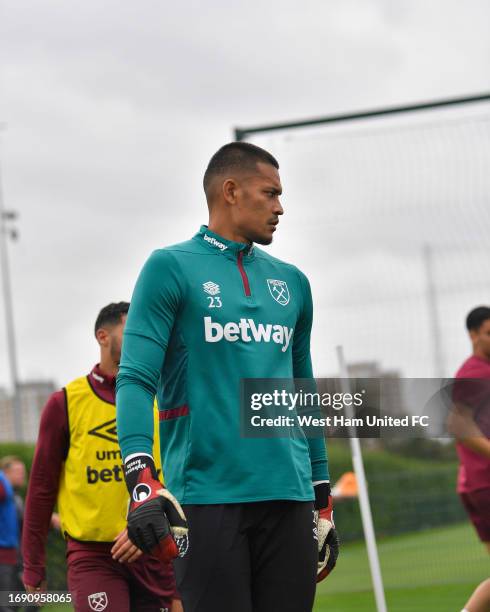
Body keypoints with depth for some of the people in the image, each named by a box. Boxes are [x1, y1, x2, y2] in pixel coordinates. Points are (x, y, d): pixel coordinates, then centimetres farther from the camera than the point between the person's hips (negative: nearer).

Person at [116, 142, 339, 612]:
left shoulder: (291, 283, 18)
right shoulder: (172, 269, 1)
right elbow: (136, 379, -8)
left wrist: (323, 500, 20)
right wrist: (141, 479, -22)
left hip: (289, 498, 5)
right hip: (207, 497, -5)